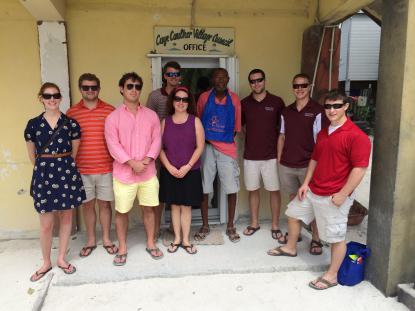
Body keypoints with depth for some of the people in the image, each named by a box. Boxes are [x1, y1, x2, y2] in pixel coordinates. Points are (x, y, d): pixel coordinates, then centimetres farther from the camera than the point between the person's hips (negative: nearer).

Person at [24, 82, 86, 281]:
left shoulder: (71, 123, 0)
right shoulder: (33, 124, 1)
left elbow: (74, 152, 8)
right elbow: (32, 156, 9)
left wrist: (64, 166, 10)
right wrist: (45, 168, 12)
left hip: (67, 173, 1)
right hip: (44, 175, -1)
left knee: (66, 217, 10)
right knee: (46, 224, 3)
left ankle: (61, 258, 27)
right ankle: (46, 263, 24)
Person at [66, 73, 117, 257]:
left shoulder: (110, 111, -1)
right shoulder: (71, 113, 2)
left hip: (106, 168, -1)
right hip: (82, 169, 1)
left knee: (105, 203, 10)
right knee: (87, 204, 12)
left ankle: (106, 239, 27)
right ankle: (91, 241, 29)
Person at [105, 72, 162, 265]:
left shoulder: (151, 115, 6)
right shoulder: (113, 117, -3)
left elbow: (156, 140, 2)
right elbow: (113, 145, -9)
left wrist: (148, 159, -14)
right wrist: (132, 162, -17)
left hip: (148, 172, 2)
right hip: (123, 174, -2)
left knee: (149, 208, 11)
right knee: (121, 211, 7)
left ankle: (150, 244, 28)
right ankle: (122, 248, 23)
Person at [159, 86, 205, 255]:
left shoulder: (195, 121, -1)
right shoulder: (165, 122, 3)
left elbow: (200, 147, -5)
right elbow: (159, 147, 1)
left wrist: (187, 166, -12)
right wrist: (169, 167, -10)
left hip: (190, 171, -1)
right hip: (169, 172, 2)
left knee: (186, 206, 5)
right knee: (174, 205, 10)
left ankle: (186, 240, 19)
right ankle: (177, 239, 23)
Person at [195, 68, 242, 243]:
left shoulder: (234, 99, 3)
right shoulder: (204, 98, 2)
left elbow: (237, 125, 9)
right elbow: (197, 121, 8)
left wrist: (231, 137, 3)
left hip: (227, 148, 0)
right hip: (206, 147, 0)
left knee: (232, 189, 2)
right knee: (204, 188, 5)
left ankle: (230, 226, 20)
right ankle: (205, 226, 22)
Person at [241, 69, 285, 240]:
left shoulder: (277, 102, -2)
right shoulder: (244, 103, 2)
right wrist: (250, 138, 3)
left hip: (271, 155, -1)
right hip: (250, 156, 2)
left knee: (274, 190, 4)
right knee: (253, 190, 11)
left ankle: (275, 226, 19)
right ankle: (254, 223, 27)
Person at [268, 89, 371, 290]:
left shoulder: (356, 136, -17)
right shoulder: (322, 133, 10)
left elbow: (360, 169, -20)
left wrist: (342, 194, -20)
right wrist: (305, 183, 9)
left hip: (334, 196, -9)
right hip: (312, 190, 9)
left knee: (336, 237, 5)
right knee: (293, 213, 22)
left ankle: (331, 276, 22)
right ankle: (290, 248, 44)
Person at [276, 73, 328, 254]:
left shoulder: (318, 111, -7)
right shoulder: (286, 112, 8)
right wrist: (279, 160, 10)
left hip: (308, 165, -4)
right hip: (287, 165, 5)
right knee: (293, 198, 16)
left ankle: (316, 239, 16)